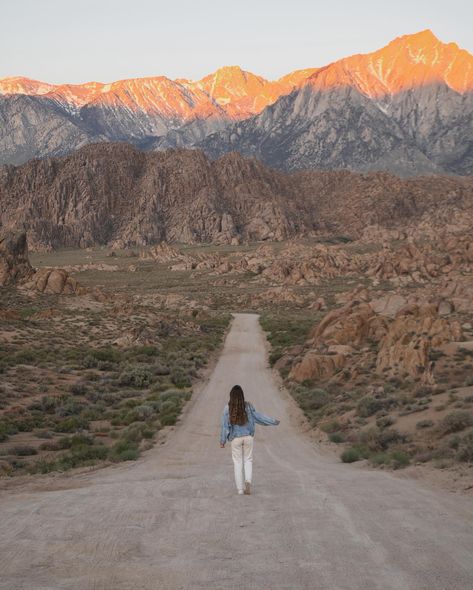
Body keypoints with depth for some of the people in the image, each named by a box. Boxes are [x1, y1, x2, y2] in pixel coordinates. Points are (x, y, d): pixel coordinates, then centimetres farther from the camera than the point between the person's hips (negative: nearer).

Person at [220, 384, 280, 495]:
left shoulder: (228, 408, -7)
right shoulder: (248, 406, -4)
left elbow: (224, 424, -4)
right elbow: (259, 417, 4)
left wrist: (222, 440, 5)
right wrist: (273, 421, 18)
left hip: (235, 438, -1)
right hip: (248, 437, 1)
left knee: (237, 462, 8)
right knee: (248, 459, 14)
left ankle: (240, 488, 8)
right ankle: (248, 481, -9)